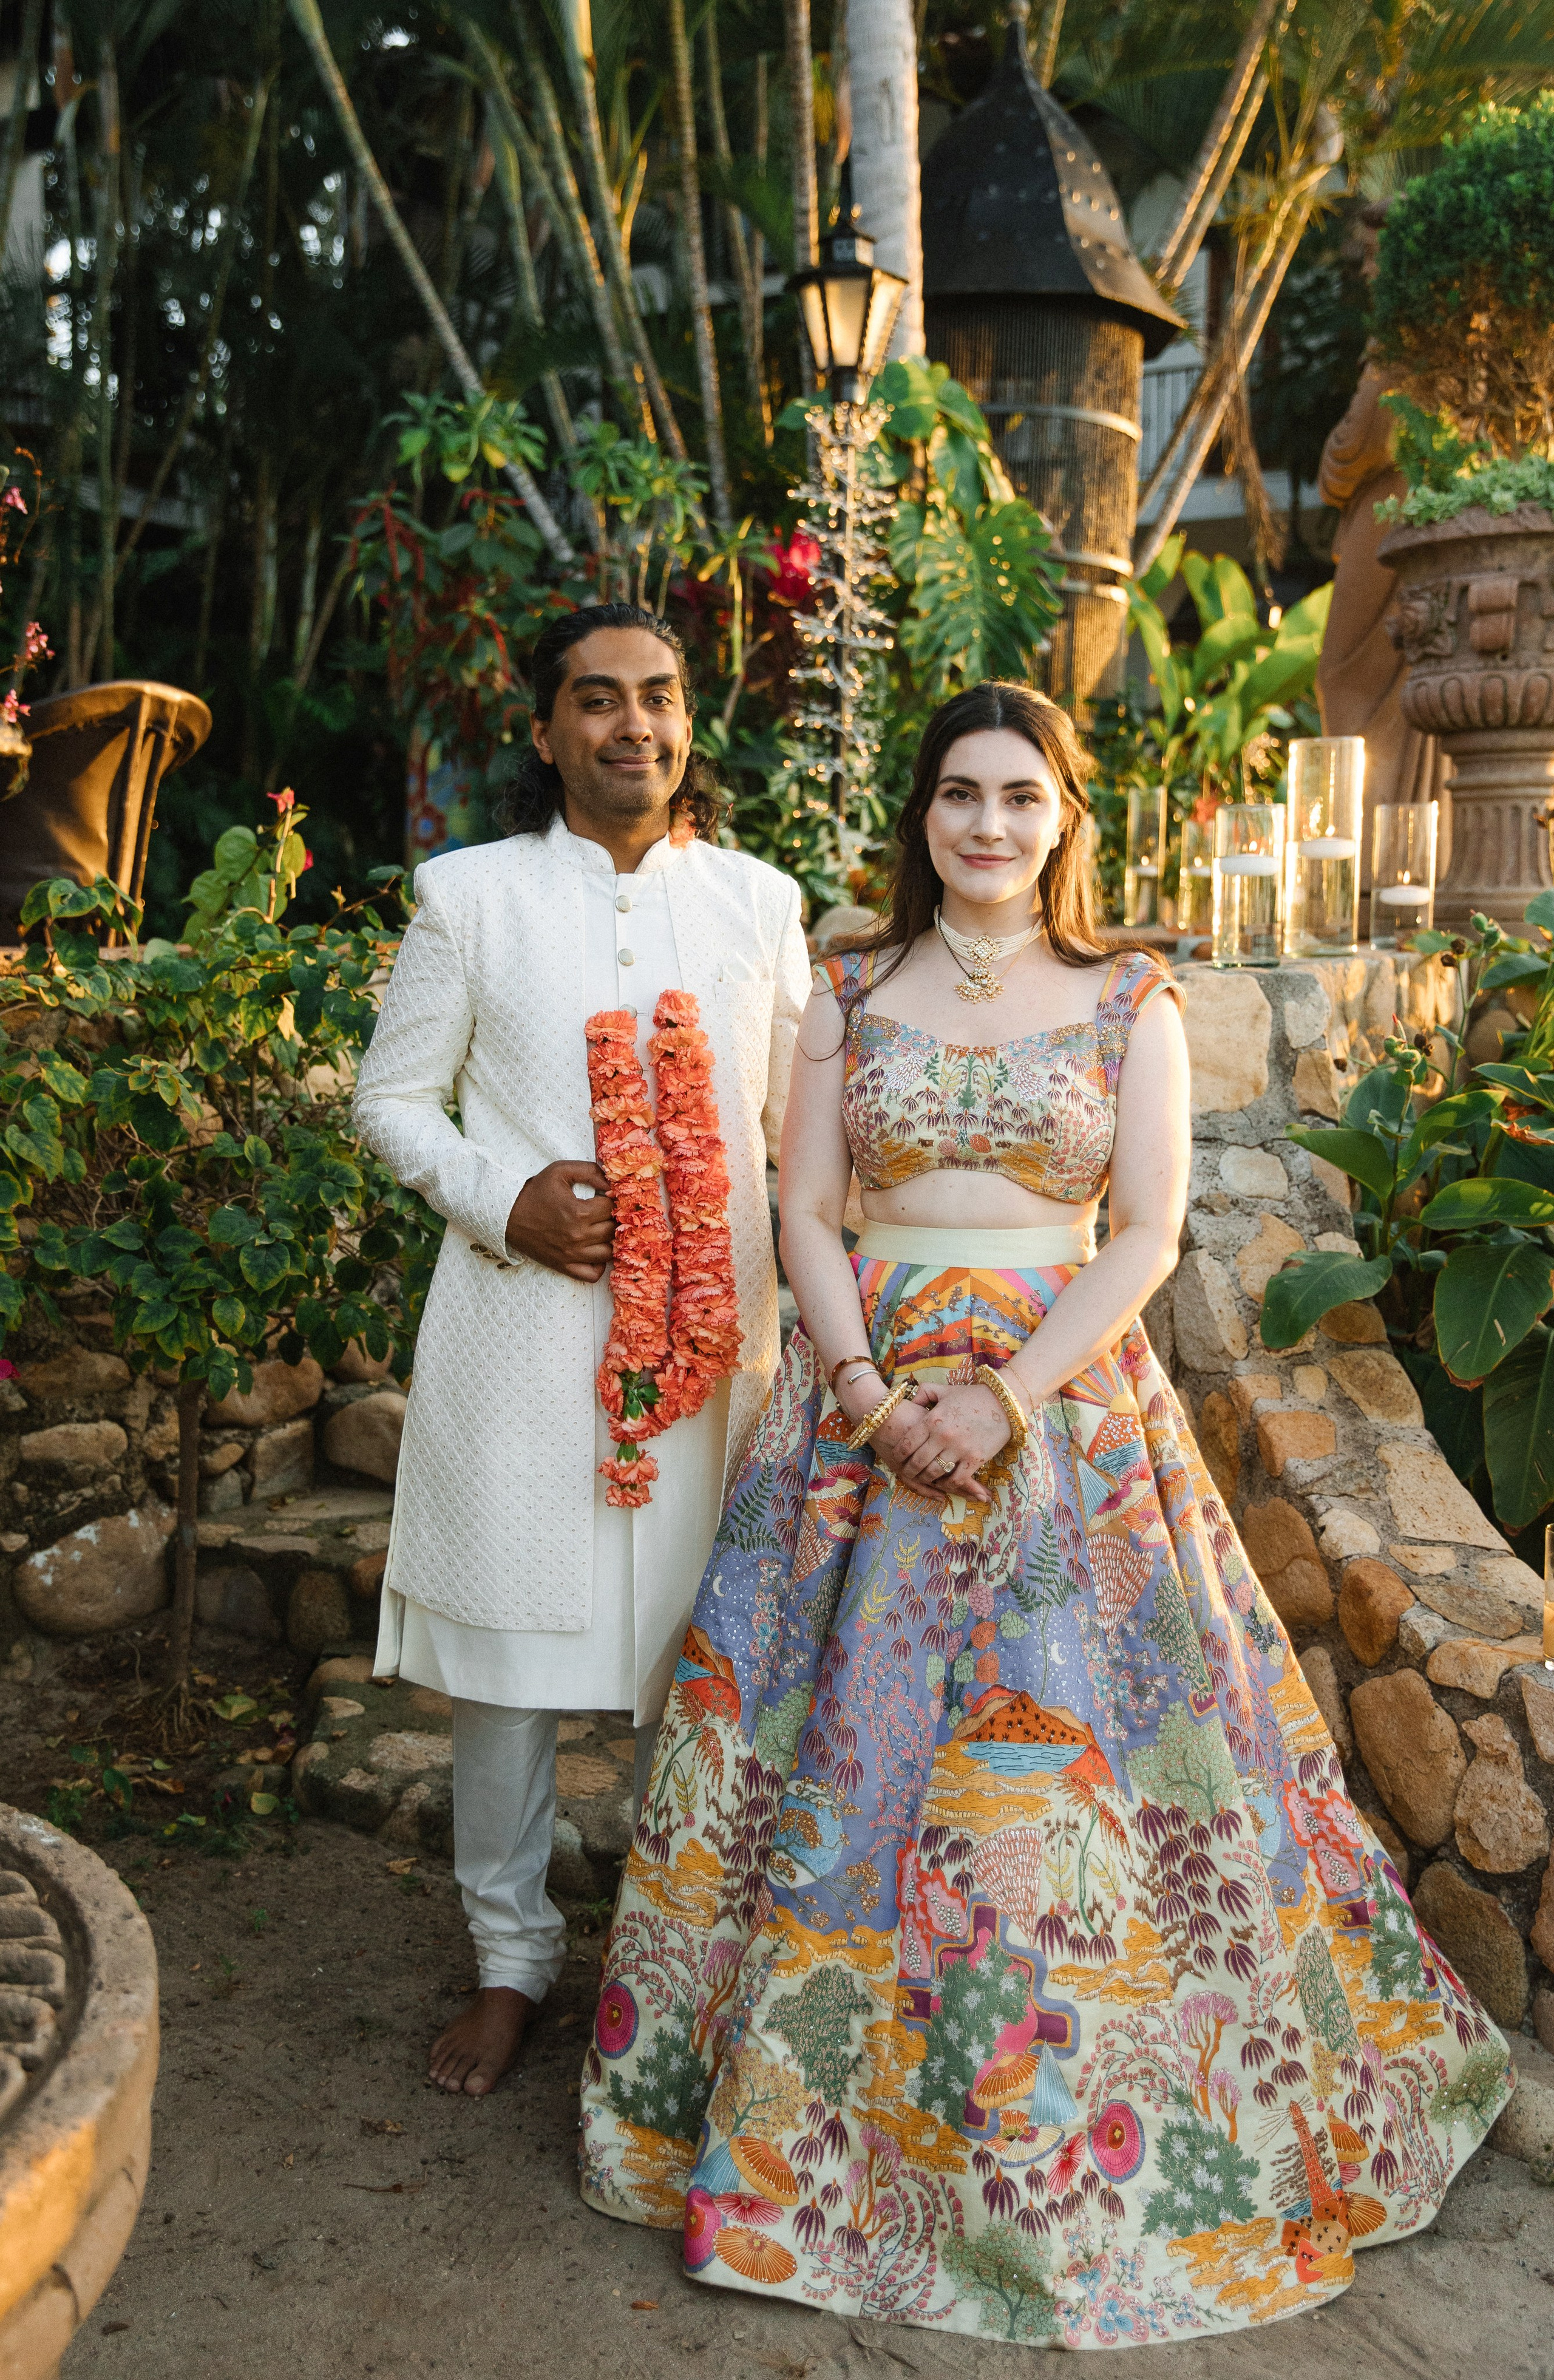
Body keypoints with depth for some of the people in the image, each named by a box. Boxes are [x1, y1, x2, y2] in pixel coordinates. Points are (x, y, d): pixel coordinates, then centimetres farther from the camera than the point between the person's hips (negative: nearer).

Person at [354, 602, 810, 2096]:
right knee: (505, 1643, 7)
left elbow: (801, 1114, 13)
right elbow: (392, 1096, 6)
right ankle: (511, 1958, 27)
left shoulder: (759, 900, 7)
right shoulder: (468, 894, 2)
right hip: (519, 1325, -1)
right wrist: (504, 1198, -12)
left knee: (695, 1648, 9)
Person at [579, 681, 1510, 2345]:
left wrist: (1010, 1398, -15)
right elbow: (806, 1216, 3)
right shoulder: (851, 994, 7)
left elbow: (1146, 1236, -4)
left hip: (1067, 1404, -1)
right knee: (842, 1747, 5)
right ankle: (818, 2121, 24)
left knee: (1062, 1754, 1)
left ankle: (1055, 2158, 23)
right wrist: (870, 1395, -11)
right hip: (862, 1399, 1)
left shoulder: (1132, 1004, 2)